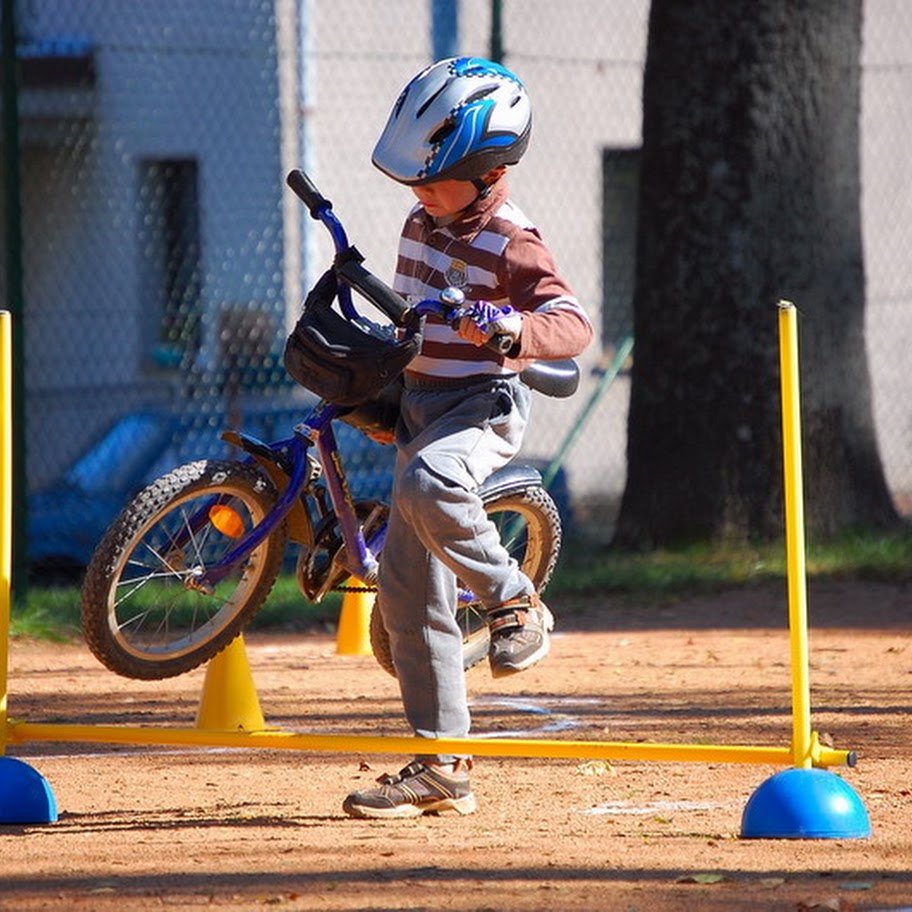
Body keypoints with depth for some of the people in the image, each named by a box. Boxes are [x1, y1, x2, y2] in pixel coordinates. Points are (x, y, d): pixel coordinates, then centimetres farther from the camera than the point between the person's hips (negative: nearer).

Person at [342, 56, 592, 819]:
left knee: (427, 485, -41)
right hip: (420, 407, 8)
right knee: (407, 594, 4)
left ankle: (515, 599, -17)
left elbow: (574, 323, -24)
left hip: (483, 408, -8)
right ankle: (441, 769, 9)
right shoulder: (422, 225, 11)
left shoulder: (510, 244, -13)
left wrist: (513, 328, -42)